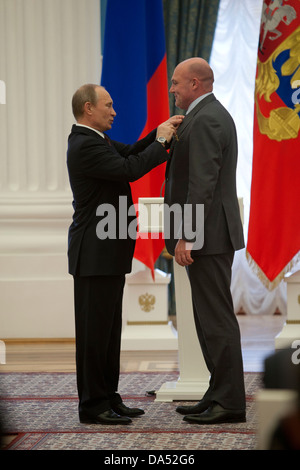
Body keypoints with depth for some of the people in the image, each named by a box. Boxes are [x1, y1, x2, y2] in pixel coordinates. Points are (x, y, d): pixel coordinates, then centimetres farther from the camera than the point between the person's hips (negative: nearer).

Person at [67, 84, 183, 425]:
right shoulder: (85, 146, -19)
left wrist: (158, 135, 4)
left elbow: (129, 153, 19)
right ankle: (92, 405, 1)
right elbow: (129, 169, -26)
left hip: (108, 252, 11)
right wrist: (161, 141, -14)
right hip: (95, 254, -11)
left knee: (109, 329, 14)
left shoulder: (94, 140, 13)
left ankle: (108, 398, 21)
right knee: (94, 329, -4)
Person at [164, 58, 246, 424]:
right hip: (213, 234, 11)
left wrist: (185, 237, -23)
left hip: (206, 235, -11)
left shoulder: (204, 120, -15)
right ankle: (220, 395, 16)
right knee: (212, 317, 12)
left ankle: (229, 402, -5)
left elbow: (202, 184, -22)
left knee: (216, 318, -8)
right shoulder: (215, 116, 18)